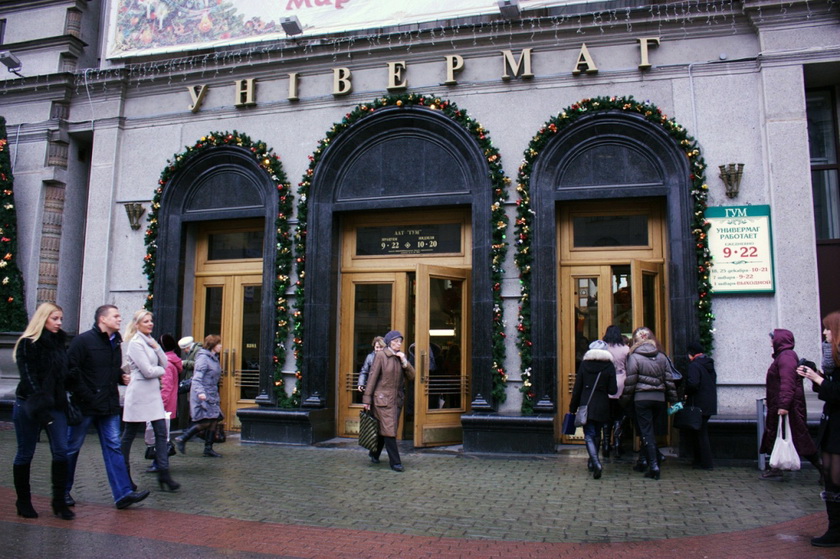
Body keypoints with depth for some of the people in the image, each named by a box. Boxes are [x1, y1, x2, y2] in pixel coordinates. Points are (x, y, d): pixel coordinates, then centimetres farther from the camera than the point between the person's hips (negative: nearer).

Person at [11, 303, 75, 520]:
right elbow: (28, 377, -14)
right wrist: (40, 406, -22)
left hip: (55, 405, 5)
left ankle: (59, 501, 4)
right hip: (29, 406, -5)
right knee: (25, 454, 6)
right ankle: (23, 502, 20)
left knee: (61, 451, -3)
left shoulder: (60, 343, 12)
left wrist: (64, 401, 9)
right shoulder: (28, 343, -7)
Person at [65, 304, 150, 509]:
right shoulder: (83, 340, -10)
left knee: (114, 447, 2)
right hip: (85, 406, -6)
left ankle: (123, 493, -1)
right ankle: (63, 491, 24)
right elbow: (71, 370, -14)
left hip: (109, 406, 6)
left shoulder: (115, 343, 12)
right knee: (72, 448, 8)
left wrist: (122, 376, 3)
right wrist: (84, 394, -16)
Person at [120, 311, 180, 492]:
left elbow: (164, 364, 8)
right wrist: (161, 370, 1)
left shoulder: (150, 342, 15)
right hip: (139, 394, -8)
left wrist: (156, 347, -5)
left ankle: (163, 473, 1)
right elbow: (148, 371, -18)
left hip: (153, 393, 8)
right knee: (129, 435, 6)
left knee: (161, 432, 0)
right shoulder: (135, 343, -10)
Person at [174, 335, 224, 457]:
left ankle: (208, 449, 11)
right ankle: (182, 440, 5)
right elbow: (197, 377, -21)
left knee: (214, 421, 5)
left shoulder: (214, 358, 15)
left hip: (211, 396, 9)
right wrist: (200, 392, -34)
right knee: (205, 422, -11)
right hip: (202, 396, -9)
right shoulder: (203, 358, -12)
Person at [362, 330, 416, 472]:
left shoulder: (402, 357, 10)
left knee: (383, 429, 14)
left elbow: (411, 376, 5)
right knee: (389, 429, -8)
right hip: (383, 398, -6)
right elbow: (372, 377, -7)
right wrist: (367, 399, -8)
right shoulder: (381, 356, -7)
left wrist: (404, 361, -9)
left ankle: (374, 454, 32)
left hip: (397, 399, 6)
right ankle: (395, 462, -4)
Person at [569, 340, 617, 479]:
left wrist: (573, 408, 8)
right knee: (597, 434, 18)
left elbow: (577, 388, 0)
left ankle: (596, 463, -21)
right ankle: (593, 462, 29)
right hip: (602, 407, 1)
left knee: (589, 436, -2)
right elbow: (612, 390, -6)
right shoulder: (609, 366, -3)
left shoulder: (584, 364, -1)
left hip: (586, 406, -1)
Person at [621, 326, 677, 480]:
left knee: (646, 433, -1)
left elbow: (630, 382, -7)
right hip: (659, 398, 4)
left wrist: (626, 400, 2)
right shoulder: (661, 357, 7)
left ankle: (653, 465, -8)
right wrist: (673, 399, 13)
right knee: (654, 431, 14)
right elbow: (669, 380, 7)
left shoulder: (634, 357, -5)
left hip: (641, 399, -4)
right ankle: (654, 463, 19)